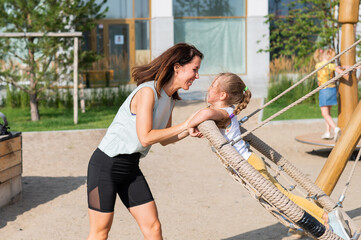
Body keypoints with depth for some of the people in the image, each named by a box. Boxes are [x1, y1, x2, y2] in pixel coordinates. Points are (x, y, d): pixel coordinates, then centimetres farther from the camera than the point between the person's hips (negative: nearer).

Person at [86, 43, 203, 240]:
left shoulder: (169, 99, 7)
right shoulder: (148, 91, -20)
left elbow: (164, 139, 14)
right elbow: (145, 137, -25)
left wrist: (190, 131, -3)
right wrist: (184, 125, -18)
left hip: (131, 168, 8)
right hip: (106, 165, -8)